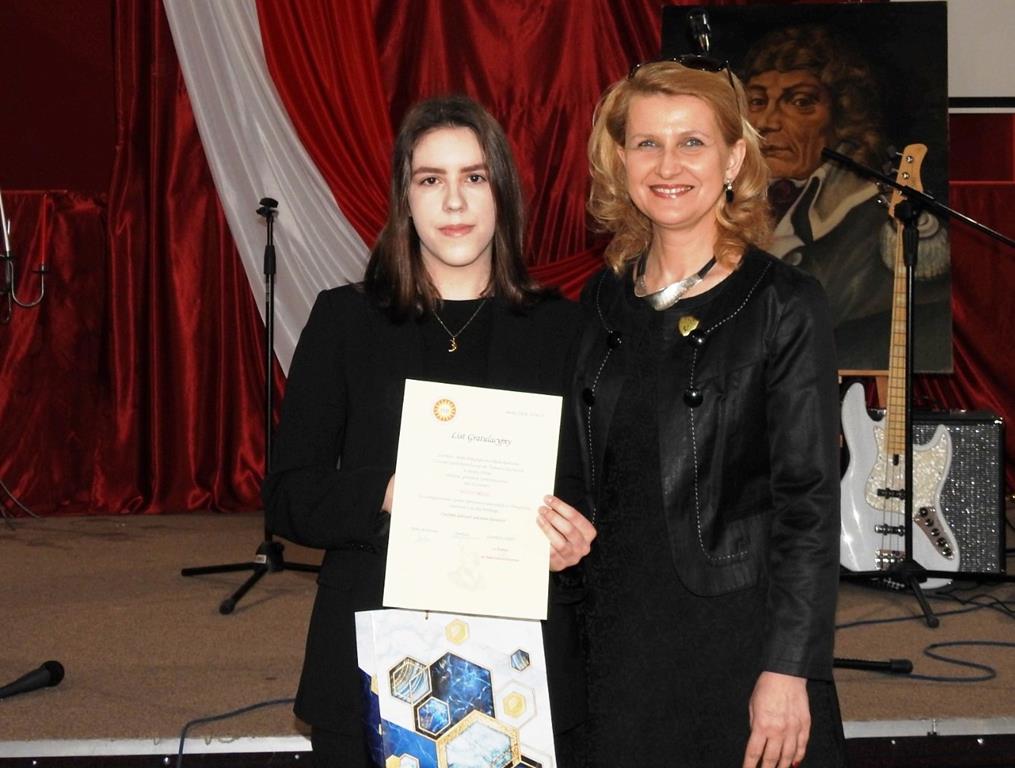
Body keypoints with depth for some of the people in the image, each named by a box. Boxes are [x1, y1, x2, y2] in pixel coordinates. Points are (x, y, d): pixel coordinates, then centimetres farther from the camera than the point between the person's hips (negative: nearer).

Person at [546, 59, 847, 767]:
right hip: (618, 638, 5)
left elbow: (809, 503, -12)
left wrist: (788, 671, -16)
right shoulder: (604, 299, 7)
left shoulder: (786, 304, -8)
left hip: (740, 639, -4)